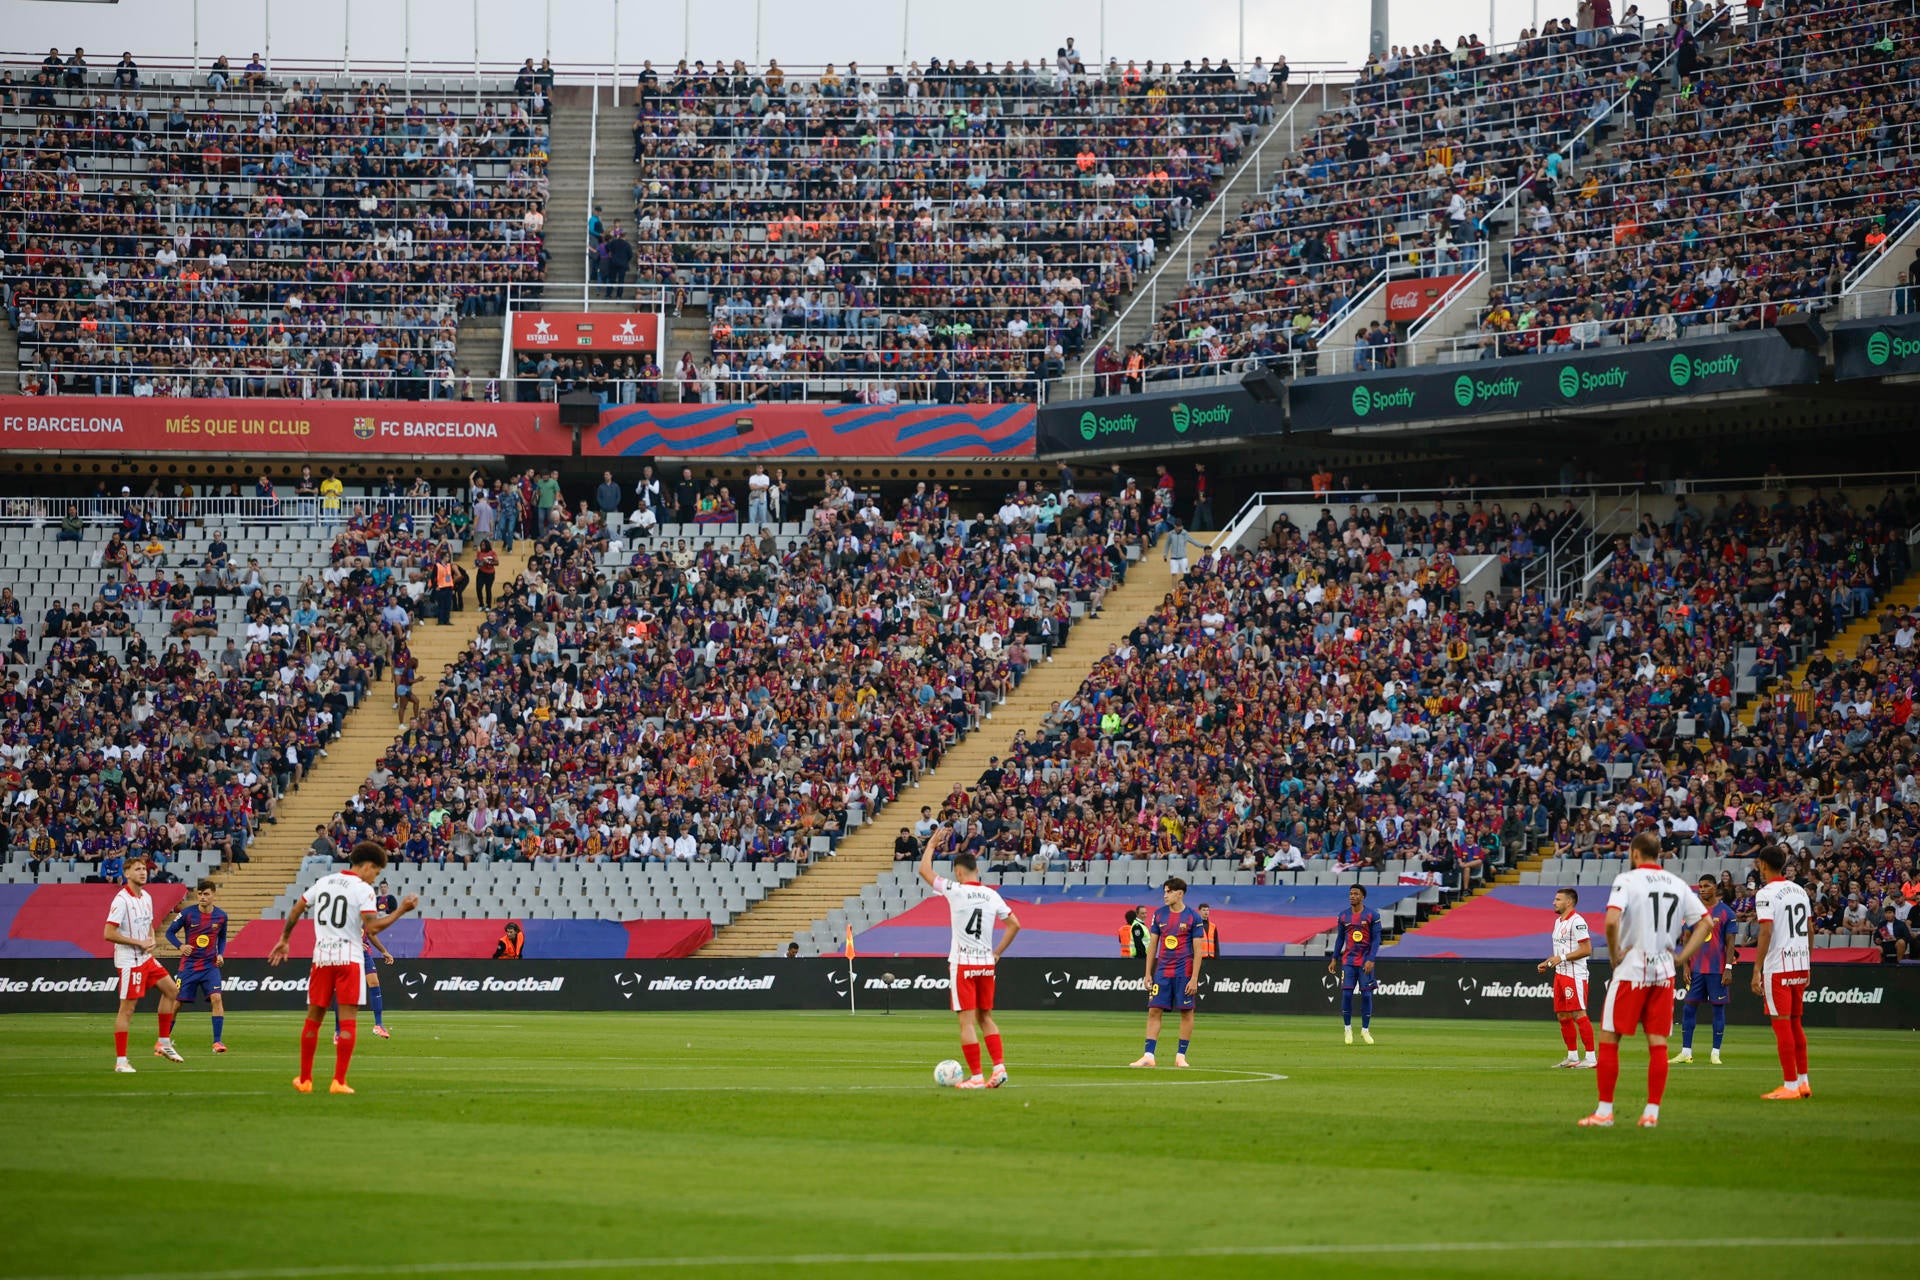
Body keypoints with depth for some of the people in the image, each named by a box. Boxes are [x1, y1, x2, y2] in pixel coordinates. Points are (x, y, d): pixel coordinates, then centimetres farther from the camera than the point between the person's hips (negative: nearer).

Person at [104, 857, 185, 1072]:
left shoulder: (146, 897, 9)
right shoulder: (121, 900, -18)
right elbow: (109, 934, -22)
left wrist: (151, 941, 1)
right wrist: (139, 943, -18)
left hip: (146, 958, 9)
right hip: (129, 961, -9)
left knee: (171, 990, 13)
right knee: (127, 1008, -7)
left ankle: (164, 1044, 22)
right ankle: (120, 1060, -3)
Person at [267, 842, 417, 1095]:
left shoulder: (322, 883, 10)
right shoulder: (363, 890, -8)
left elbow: (295, 911, 16)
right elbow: (372, 928, -17)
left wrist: (284, 939, 27)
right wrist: (401, 911, -10)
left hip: (321, 957, 5)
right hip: (349, 959, -5)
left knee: (313, 1018, 11)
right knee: (347, 1021, -2)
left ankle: (305, 1079, 15)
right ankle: (339, 1081, -8)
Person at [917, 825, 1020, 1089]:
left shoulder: (955, 890, -9)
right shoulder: (992, 895, 4)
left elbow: (924, 870, 1)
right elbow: (1014, 924, 9)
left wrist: (932, 845, 15)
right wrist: (997, 953, 15)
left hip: (962, 964, -5)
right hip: (986, 963, 5)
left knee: (967, 1021, -3)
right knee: (985, 1017, 15)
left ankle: (975, 1076, -5)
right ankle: (999, 1066, 4)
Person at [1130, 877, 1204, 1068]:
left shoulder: (1193, 917, -5)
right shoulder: (1159, 915, 6)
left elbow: (1197, 950, -6)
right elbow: (1152, 945, 11)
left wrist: (1194, 978, -12)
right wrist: (1148, 974, 7)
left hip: (1184, 972, -3)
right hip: (1162, 971, 3)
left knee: (1186, 1012, 1)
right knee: (1154, 1010, -3)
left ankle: (1181, 1055, 10)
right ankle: (1148, 1056, -4)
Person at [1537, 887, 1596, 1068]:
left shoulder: (1577, 921, -13)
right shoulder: (1558, 921, 17)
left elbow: (1587, 949, -19)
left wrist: (1562, 958, -19)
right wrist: (1547, 963, 14)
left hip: (1575, 975, -10)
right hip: (1560, 973, 10)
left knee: (1579, 1015, -12)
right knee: (1563, 1016, 11)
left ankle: (1591, 1057, -11)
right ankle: (1572, 1056, 19)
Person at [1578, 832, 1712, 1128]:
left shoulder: (1627, 880, -8)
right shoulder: (1677, 884, 8)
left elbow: (1611, 920, -22)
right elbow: (1705, 923, 9)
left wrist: (1614, 955, -8)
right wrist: (1682, 957, 8)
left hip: (1630, 970, -5)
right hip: (1664, 971, 5)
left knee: (1609, 1039, 3)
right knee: (1658, 1044, 6)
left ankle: (1604, 1111, 1)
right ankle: (1652, 1112, 3)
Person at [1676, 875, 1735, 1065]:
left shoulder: (1726, 912, -1)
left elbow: (1730, 943, -1)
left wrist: (1728, 969, -9)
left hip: (1717, 969, -3)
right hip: (1697, 969, 3)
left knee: (1718, 1008, 0)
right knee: (1689, 1007, 1)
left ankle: (1716, 1053, 5)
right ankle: (1686, 1052, 5)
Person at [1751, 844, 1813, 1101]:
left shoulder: (1766, 894, -12)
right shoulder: (1799, 891, 11)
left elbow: (1766, 932, -18)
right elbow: (1809, 930, 15)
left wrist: (1757, 970, -17)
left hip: (1777, 967, -8)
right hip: (1800, 964, 8)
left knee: (1782, 1024, -3)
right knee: (1795, 1022, 16)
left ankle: (1790, 1085, -3)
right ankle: (1803, 1081, 18)